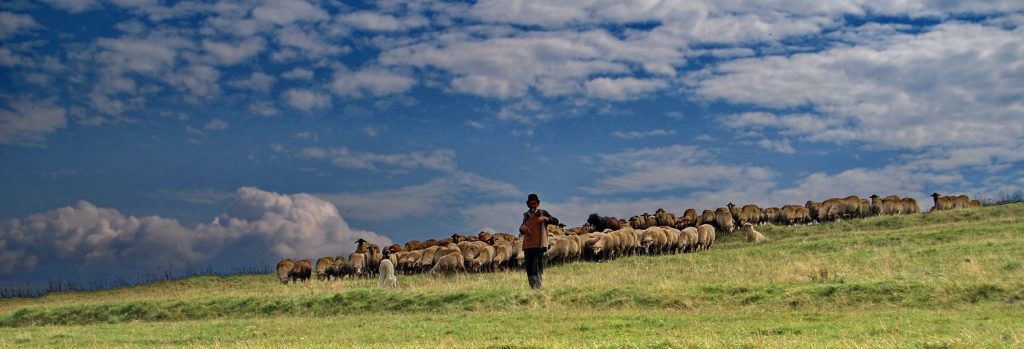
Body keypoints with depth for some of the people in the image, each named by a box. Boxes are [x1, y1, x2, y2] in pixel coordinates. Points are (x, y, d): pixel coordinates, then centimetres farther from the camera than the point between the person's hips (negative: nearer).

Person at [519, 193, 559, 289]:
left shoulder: (542, 213, 4)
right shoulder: (526, 215, 17)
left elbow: (556, 221, -6)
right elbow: (521, 231, 26)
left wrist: (545, 218, -23)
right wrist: (522, 228, 2)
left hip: (539, 245, -5)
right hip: (528, 246, 5)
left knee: (537, 268, -12)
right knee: (529, 268, 5)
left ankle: (538, 288, -11)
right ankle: (533, 288, 14)